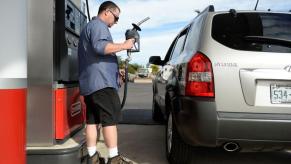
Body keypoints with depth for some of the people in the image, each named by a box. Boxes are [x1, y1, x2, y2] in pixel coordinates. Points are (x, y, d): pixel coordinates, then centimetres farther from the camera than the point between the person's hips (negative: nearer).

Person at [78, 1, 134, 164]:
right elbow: (100, 47, -24)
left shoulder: (89, 27, 29)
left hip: (88, 83, 10)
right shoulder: (98, 25, -4)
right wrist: (124, 45, -15)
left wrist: (115, 72, 28)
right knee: (110, 118, -8)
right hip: (101, 82, -10)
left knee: (92, 119, 7)